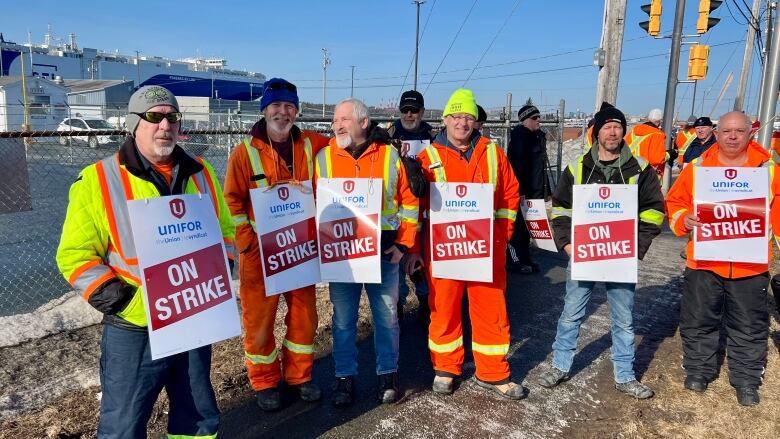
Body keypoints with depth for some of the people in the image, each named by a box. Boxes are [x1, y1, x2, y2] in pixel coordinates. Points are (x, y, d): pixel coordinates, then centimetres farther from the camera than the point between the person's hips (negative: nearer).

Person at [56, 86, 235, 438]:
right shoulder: (98, 181, -7)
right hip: (134, 329, -4)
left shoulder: (200, 173, 6)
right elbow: (76, 255, -7)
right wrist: (113, 299, -17)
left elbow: (225, 231, 15)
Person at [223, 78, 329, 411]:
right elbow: (233, 203, -5)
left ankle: (298, 375, 31)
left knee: (304, 314, 12)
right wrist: (248, 242, -12)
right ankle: (264, 382, 25)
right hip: (260, 251, -3)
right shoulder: (245, 151, -6)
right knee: (259, 318, 6)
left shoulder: (310, 145, 2)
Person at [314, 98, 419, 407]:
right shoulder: (324, 157, 2)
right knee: (343, 318, 9)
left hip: (384, 251, -1)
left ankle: (388, 374, 27)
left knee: (386, 315, 10)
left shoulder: (390, 155, -2)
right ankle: (345, 377, 25)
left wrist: (403, 244, -3)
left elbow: (409, 202, 1)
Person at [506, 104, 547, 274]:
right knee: (518, 226, -3)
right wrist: (520, 191, -23)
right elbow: (516, 164, -20)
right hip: (521, 191, -9)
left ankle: (524, 258, 24)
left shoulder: (539, 136, 15)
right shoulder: (519, 137, -13)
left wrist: (544, 190, 19)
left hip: (535, 191, 9)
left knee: (527, 226, 15)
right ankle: (513, 260, 5)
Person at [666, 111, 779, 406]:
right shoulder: (697, 168, 1)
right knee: (698, 322, 13)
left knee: (750, 328, 12)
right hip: (703, 261, 0)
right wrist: (683, 219, -15)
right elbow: (674, 202, 4)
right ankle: (698, 370, 32)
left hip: (751, 266, 0)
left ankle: (746, 380, 30)